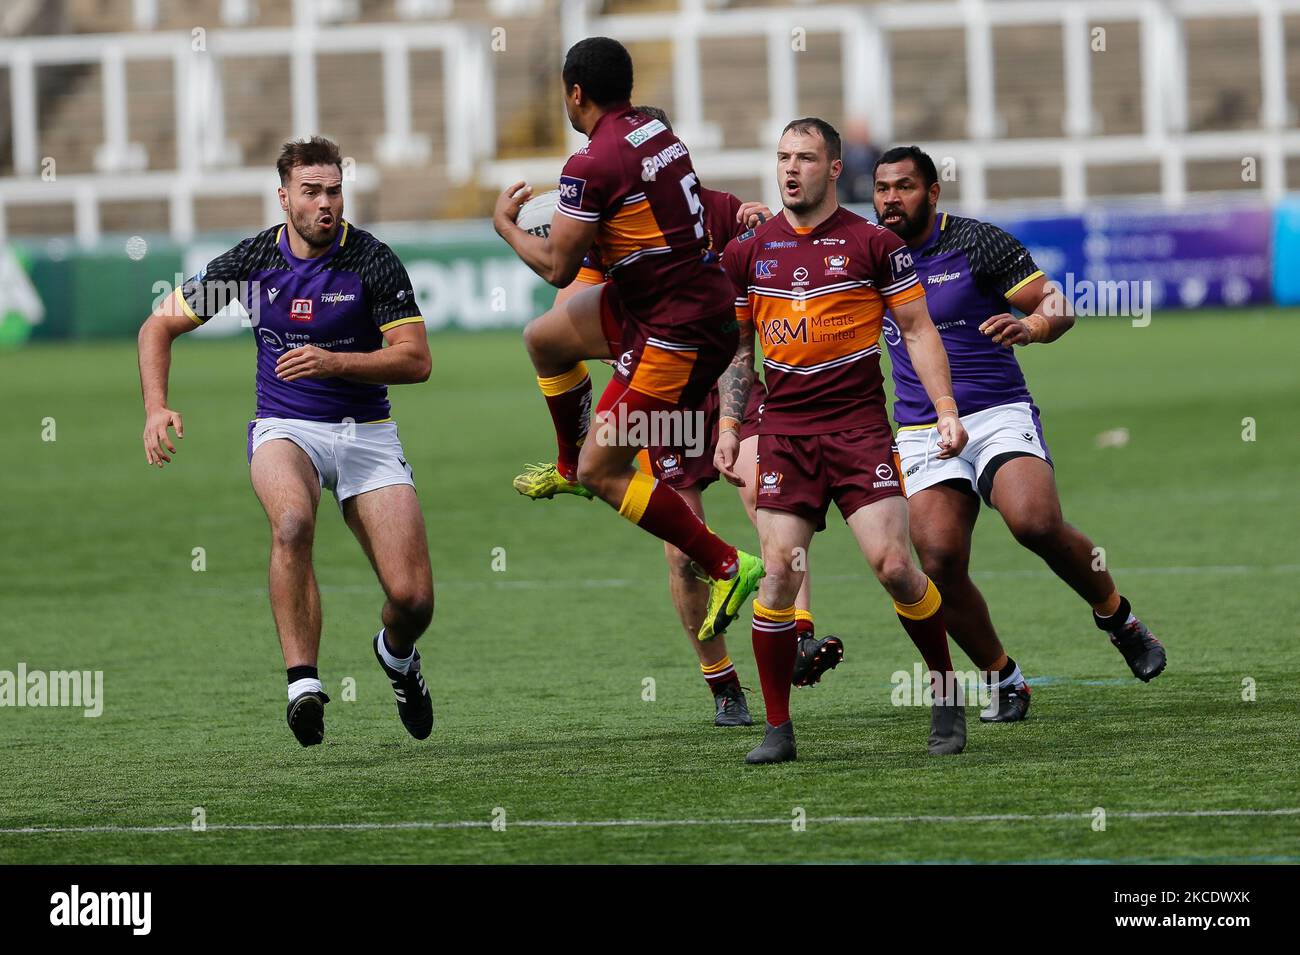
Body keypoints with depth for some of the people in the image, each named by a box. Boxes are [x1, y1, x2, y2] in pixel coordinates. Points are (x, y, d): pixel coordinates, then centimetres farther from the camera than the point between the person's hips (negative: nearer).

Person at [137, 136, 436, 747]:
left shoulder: (373, 261, -9)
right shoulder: (251, 261, -3)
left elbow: (416, 360, -12)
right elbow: (161, 324, 6)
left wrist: (334, 362, -26)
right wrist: (156, 407, -8)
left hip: (366, 432, 0)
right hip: (284, 427, 0)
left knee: (413, 598, -11)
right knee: (292, 522, -37)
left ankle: (397, 653, 27)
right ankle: (304, 684, -34)